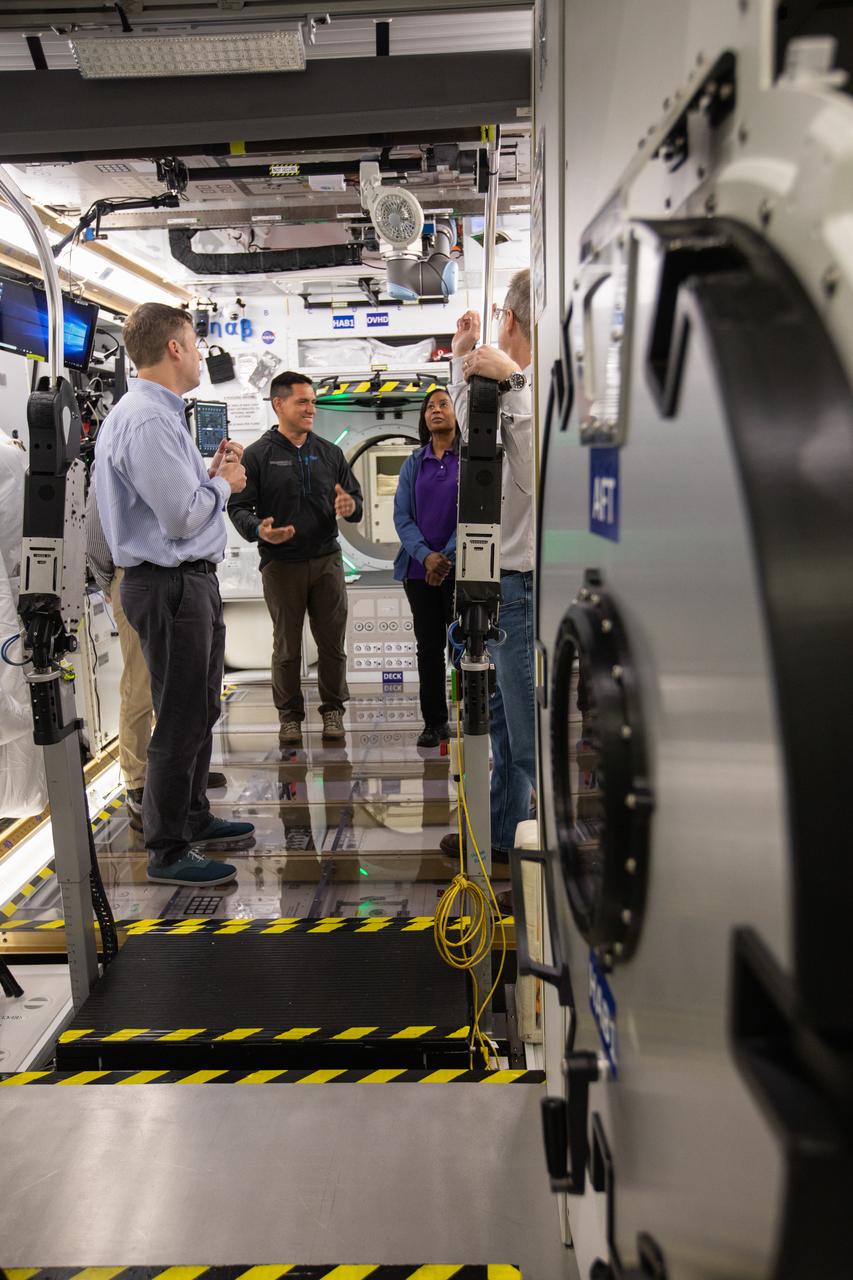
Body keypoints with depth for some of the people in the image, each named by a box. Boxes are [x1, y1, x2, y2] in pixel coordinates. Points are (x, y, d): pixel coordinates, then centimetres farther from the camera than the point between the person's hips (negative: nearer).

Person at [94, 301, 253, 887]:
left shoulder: (160, 414, 14)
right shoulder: (147, 421, -19)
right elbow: (182, 517, -23)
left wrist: (211, 472, 5)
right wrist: (224, 482, -7)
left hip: (191, 580, 11)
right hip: (171, 585, -11)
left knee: (201, 709, 21)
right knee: (181, 720, -2)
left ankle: (194, 818, 37)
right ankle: (168, 852, 12)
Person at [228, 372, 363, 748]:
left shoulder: (329, 452, 11)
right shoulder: (257, 455, 1)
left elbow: (355, 497, 14)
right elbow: (238, 506, -2)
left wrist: (351, 506, -11)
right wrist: (258, 530, -24)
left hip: (327, 561, 3)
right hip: (281, 565, -3)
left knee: (332, 642, 6)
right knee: (287, 646, 6)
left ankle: (333, 710, 20)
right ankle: (290, 714, 18)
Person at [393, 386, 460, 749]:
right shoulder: (414, 463, 10)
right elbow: (401, 516, 3)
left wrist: (447, 557, -14)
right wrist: (426, 555, -12)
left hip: (460, 566, -3)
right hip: (419, 568, 4)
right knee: (429, 646, 8)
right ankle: (434, 722, 17)